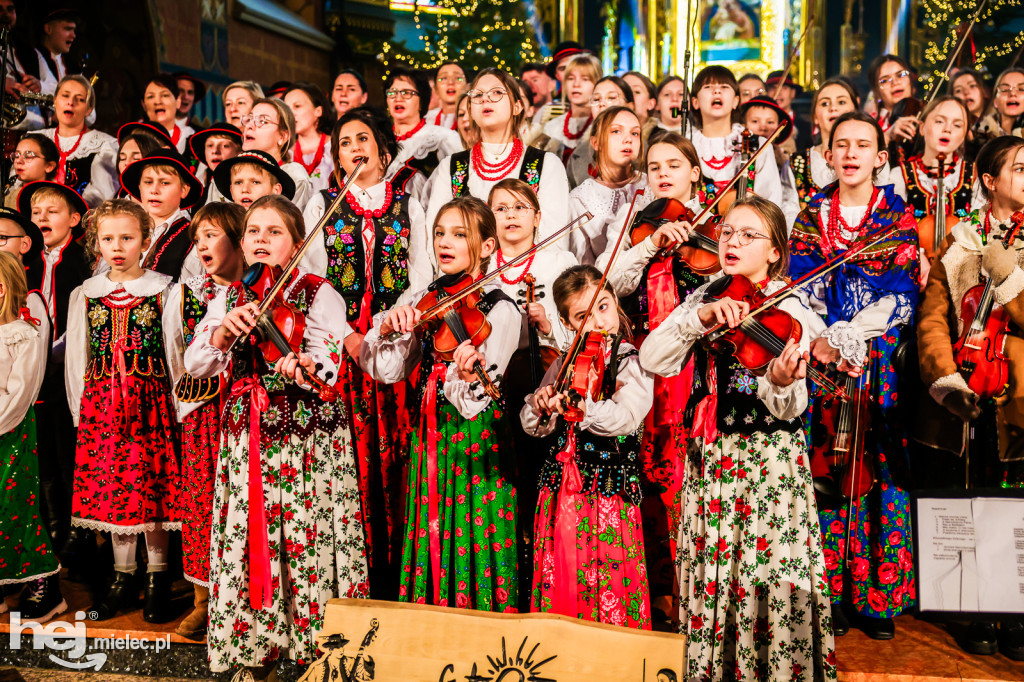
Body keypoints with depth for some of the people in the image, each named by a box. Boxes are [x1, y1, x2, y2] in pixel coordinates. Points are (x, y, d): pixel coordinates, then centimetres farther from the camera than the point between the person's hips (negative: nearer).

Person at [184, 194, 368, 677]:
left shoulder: (319, 294, -2)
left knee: (309, 543, -4)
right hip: (245, 441, 4)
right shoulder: (228, 298, 11)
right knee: (246, 544, 6)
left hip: (308, 442, -4)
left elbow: (333, 368, -13)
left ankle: (318, 653, 14)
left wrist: (305, 365, -35)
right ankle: (255, 658, 23)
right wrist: (225, 329, -16)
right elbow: (195, 365, 3)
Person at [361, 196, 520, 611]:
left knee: (474, 536, 0)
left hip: (476, 441, -4)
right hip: (430, 437, 5)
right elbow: (386, 372, -1)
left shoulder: (501, 309, -10)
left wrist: (468, 374, -42)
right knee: (429, 534, 12)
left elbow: (474, 402, -20)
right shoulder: (419, 300, 6)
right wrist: (389, 330, -18)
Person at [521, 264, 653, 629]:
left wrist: (579, 404, -35)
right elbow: (531, 425, 10)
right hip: (559, 493, 5)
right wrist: (540, 405, -11)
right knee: (559, 585, 11)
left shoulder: (634, 364, -4)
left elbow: (626, 419, -22)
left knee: (607, 592, -1)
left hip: (609, 492, -5)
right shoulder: (564, 364, 10)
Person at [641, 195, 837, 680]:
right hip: (709, 460, 4)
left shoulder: (788, 310, -5)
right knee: (710, 579, 11)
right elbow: (652, 360, -8)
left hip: (768, 464, -4)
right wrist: (700, 318, -19)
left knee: (768, 581, -1)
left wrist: (781, 384, -36)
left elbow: (789, 411, -14)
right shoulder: (704, 297, 7)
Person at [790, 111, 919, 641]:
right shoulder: (812, 215, 9)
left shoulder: (898, 215, 6)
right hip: (822, 357, 1)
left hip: (880, 356, 0)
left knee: (878, 466, -3)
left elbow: (902, 293, -2)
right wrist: (817, 341, -14)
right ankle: (831, 594, 6)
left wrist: (849, 337, -14)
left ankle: (878, 597, 7)